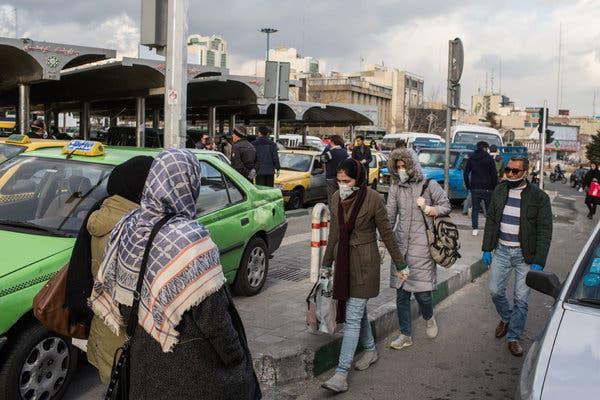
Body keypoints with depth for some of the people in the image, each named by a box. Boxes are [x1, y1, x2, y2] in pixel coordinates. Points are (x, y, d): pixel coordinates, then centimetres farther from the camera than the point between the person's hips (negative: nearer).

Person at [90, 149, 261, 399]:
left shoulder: (127, 226, -6)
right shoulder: (190, 239, -25)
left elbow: (106, 290, 4)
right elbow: (212, 315, -22)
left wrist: (138, 328, 16)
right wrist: (237, 360, -10)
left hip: (144, 354, 7)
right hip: (189, 363, -6)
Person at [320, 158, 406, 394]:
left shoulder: (373, 199, -14)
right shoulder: (336, 198, 3)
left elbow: (386, 233, -6)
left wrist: (400, 265, 0)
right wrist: (327, 263, 19)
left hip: (364, 262, -6)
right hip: (343, 260, 6)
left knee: (353, 317, -7)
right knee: (358, 310, 19)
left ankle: (342, 374, -6)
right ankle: (370, 350, 40)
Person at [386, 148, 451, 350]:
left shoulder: (429, 185, -2)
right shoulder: (395, 188, 6)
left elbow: (446, 206, 5)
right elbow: (389, 216, 5)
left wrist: (428, 209, -13)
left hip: (421, 246, -3)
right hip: (401, 245, 3)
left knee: (422, 291, -4)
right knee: (401, 293, 7)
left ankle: (429, 318, 31)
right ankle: (405, 335, 21)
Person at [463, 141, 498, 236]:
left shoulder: (471, 158, 7)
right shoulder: (489, 158, -5)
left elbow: (465, 173, 8)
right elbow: (494, 174, -8)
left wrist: (468, 186, 13)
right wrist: (495, 187, -1)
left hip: (474, 188, 3)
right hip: (487, 188, -3)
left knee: (475, 209, 6)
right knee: (489, 209, 7)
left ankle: (475, 229, 2)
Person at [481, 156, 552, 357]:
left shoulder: (539, 197, -10)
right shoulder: (499, 191, 2)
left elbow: (544, 232, -9)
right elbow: (491, 221, 9)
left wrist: (538, 262, -14)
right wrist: (487, 249, 5)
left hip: (525, 254, -3)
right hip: (501, 250, 3)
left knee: (521, 299, 3)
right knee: (495, 291, 7)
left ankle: (513, 338, 18)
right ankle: (506, 318, 37)